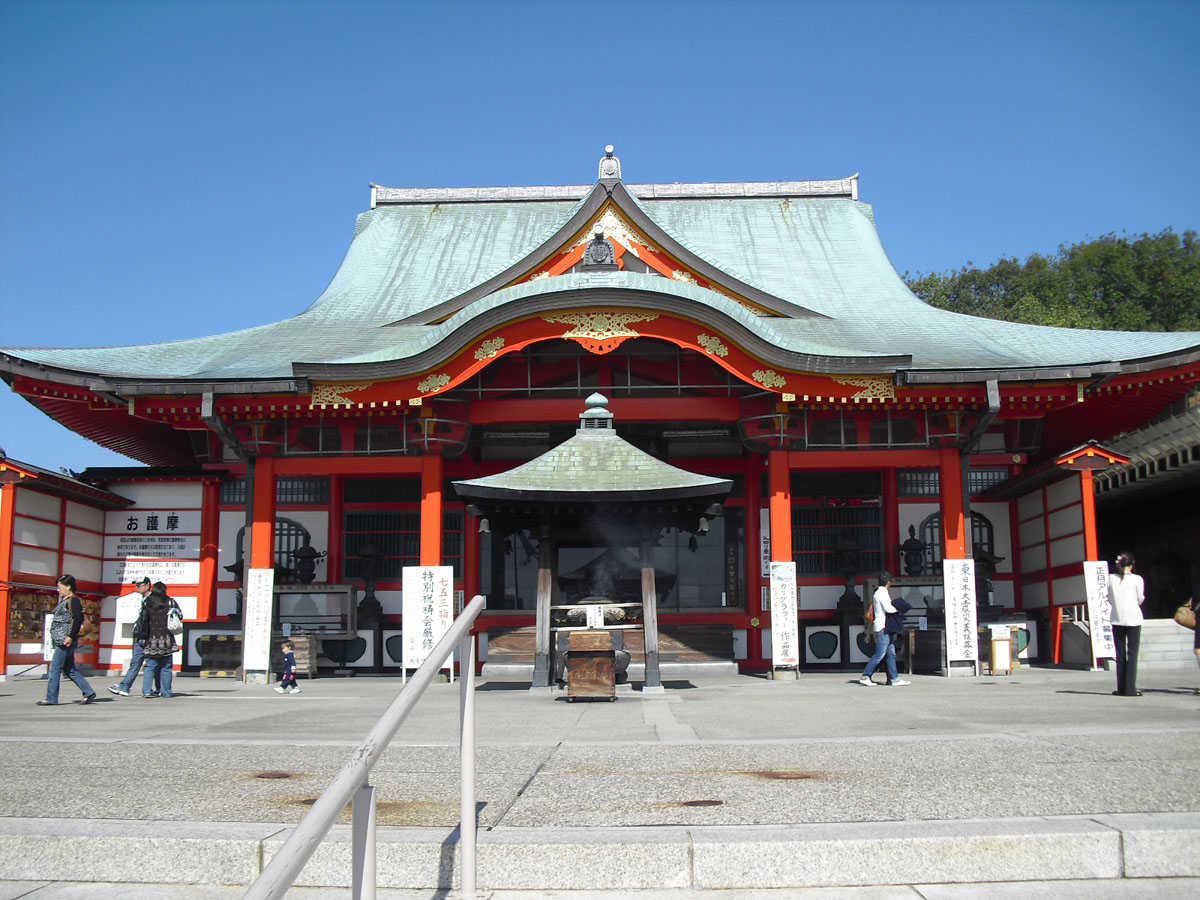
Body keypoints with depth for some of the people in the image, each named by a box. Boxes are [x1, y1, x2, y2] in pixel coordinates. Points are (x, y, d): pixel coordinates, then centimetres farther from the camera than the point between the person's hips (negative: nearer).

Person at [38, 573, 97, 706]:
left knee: (55, 669, -5)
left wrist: (71, 636, -24)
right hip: (60, 641, 10)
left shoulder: (73, 600, -10)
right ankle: (89, 692, 12)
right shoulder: (64, 601, 19)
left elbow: (78, 619, -19)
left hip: (65, 641, -10)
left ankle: (51, 699, 0)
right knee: (69, 670, 10)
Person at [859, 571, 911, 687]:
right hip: (882, 627, -10)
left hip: (886, 627, 10)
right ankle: (865, 677, -5)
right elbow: (888, 608, -21)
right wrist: (898, 609, -4)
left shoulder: (881, 593, 19)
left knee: (891, 653, 7)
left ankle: (894, 678, 6)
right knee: (879, 654, -9)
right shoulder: (881, 593, -13)